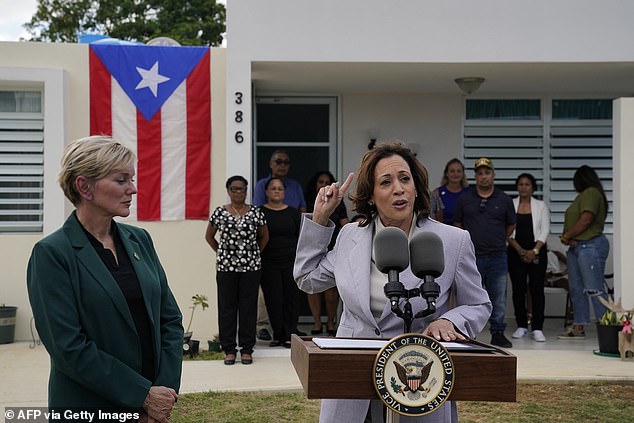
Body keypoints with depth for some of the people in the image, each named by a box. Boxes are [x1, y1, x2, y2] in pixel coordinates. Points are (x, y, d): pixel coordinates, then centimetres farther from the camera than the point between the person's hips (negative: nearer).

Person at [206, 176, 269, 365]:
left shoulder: (256, 212, 1)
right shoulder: (220, 212, 1)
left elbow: (264, 237, 14)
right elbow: (209, 236, 14)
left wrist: (254, 253, 8)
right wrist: (221, 252, 7)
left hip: (251, 266, 0)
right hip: (226, 266, 0)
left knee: (249, 308, 2)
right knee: (227, 308, 3)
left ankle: (247, 349, 10)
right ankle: (229, 349, 10)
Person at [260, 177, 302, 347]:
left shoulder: (293, 213, 9)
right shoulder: (260, 212, 3)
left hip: (291, 263, 1)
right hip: (269, 264, -1)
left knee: (291, 298, 0)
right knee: (273, 299, -2)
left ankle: (289, 335, 7)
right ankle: (278, 335, 7)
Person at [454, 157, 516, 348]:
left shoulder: (504, 200, 5)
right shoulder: (464, 199, 4)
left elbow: (511, 226, 16)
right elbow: (457, 224, 13)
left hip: (497, 256, 1)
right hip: (472, 256, -1)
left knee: (498, 297, 4)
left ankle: (497, 333, 14)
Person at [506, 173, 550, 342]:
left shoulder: (541, 206, 7)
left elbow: (545, 230, 1)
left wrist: (534, 251, -11)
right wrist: (520, 250, -9)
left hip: (537, 252, -1)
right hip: (516, 252, 1)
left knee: (537, 289, -6)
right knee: (518, 289, 2)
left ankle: (537, 328, -5)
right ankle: (521, 325, 10)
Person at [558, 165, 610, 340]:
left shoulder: (591, 193, -9)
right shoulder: (583, 196, 21)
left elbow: (586, 220, -18)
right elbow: (572, 221, 17)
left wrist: (566, 236, -9)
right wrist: (567, 238, -2)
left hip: (590, 245, -10)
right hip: (576, 246, 10)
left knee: (594, 289, -13)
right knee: (576, 289, 9)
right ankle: (578, 327, 12)